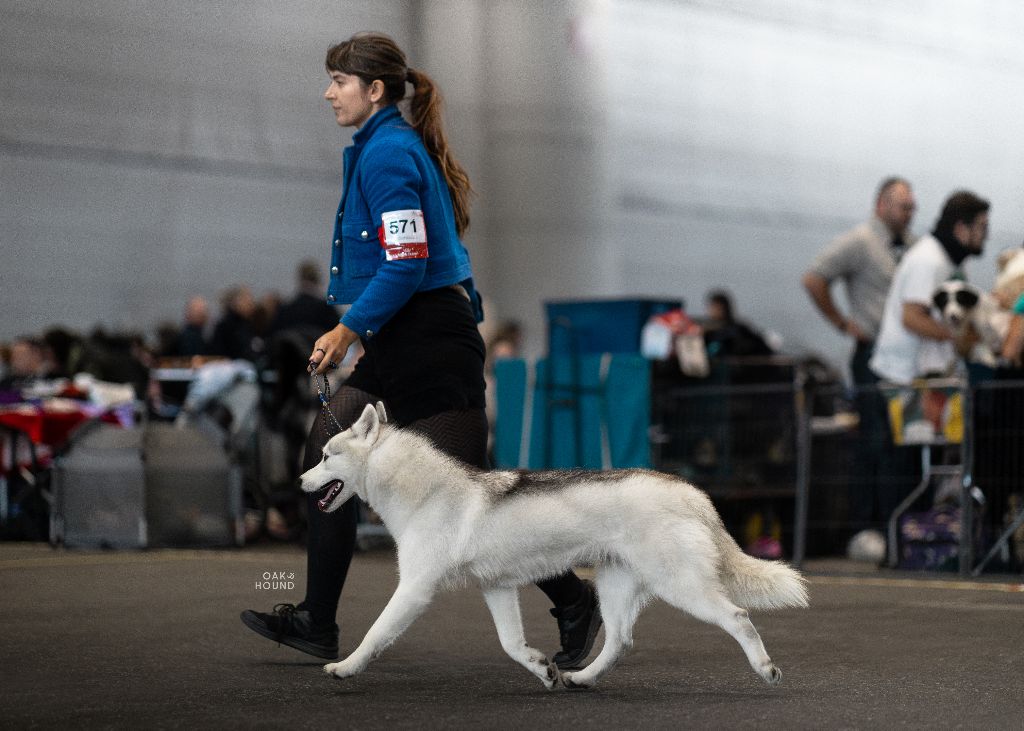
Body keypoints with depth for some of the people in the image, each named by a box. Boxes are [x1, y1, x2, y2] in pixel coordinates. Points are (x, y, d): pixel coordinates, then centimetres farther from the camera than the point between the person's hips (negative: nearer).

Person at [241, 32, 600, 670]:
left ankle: (574, 604, 5)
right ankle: (316, 625, 10)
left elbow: (407, 263, -22)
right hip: (398, 348, 11)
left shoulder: (387, 153, -15)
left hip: (429, 345, -11)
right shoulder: (395, 145, 16)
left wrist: (351, 327, -18)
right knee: (327, 455, 7)